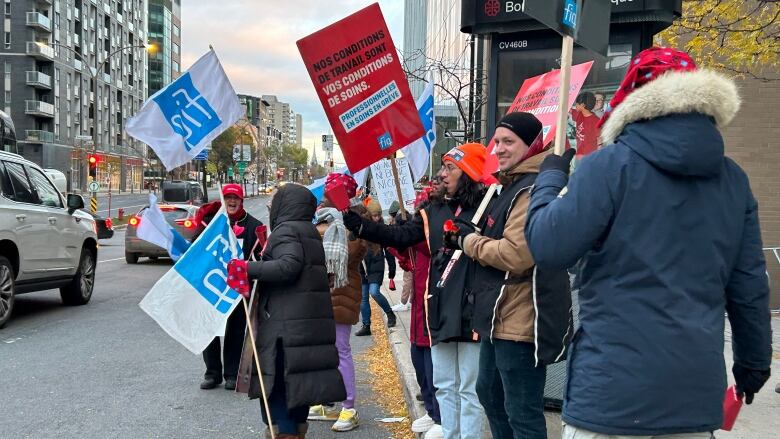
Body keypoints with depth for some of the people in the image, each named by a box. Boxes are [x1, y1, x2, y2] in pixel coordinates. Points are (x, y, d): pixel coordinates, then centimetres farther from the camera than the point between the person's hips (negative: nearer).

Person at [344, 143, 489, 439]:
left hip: (471, 311, -6)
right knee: (445, 386, 17)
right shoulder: (435, 210, 11)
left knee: (469, 389, 3)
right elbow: (398, 237, 7)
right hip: (440, 309, 7)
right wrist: (352, 220, 3)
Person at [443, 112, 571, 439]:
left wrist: (469, 241, -12)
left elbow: (516, 255, -27)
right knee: (489, 392, 24)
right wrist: (468, 236, 3)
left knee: (521, 412, -1)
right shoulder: (512, 185, 16)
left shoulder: (531, 190, -18)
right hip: (501, 317, 11)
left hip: (521, 322, -11)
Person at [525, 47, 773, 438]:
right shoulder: (733, 179, 6)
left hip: (613, 390, -5)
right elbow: (749, 285, 10)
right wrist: (753, 359, 24)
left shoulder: (610, 165, -11)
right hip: (697, 391, 5)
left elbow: (548, 249, -13)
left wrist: (550, 178, 4)